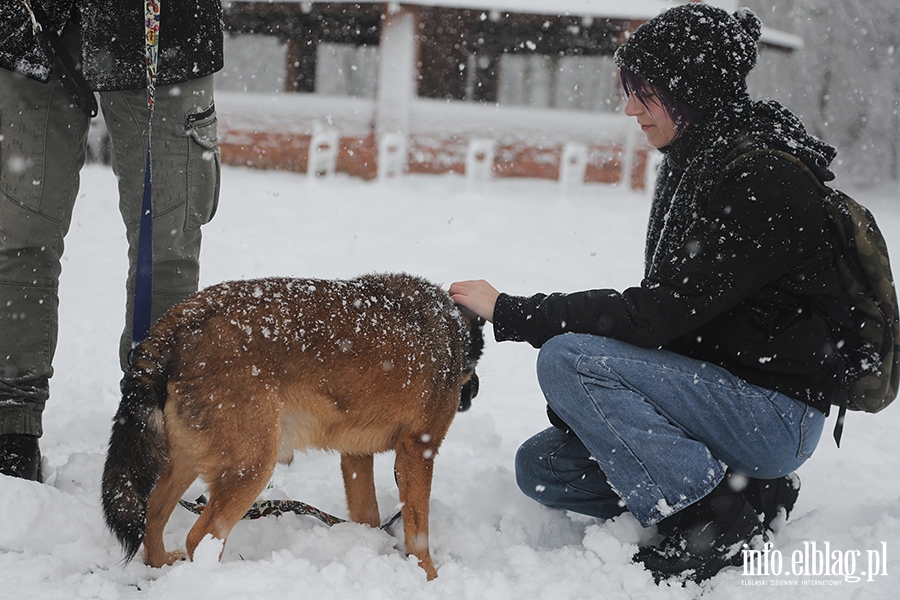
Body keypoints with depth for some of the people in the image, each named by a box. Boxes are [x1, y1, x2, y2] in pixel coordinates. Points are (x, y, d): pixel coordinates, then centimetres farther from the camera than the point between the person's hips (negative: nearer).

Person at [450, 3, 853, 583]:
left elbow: (655, 314, -25)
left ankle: (714, 514, -13)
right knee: (542, 466, 4)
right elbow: (665, 307, 10)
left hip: (774, 415, -10)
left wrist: (509, 312, -19)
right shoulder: (697, 160, 9)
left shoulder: (759, 179, -21)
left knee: (565, 358, -23)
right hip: (719, 389, 10)